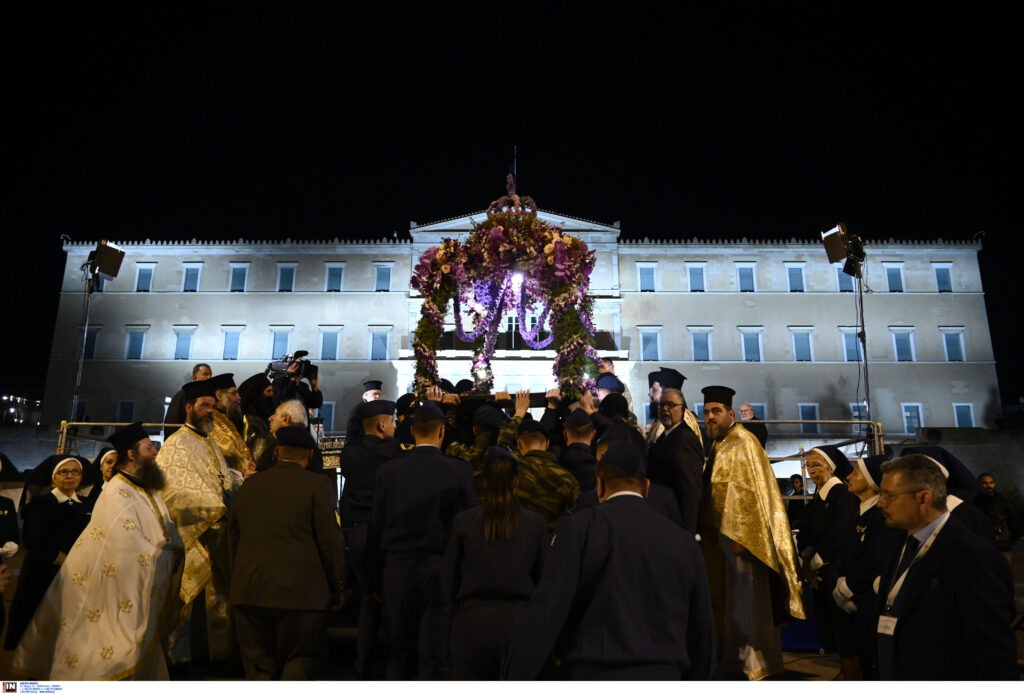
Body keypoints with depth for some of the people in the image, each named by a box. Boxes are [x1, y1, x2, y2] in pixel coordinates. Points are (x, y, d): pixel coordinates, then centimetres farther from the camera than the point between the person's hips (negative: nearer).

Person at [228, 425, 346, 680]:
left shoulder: (248, 486, 9)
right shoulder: (317, 485, -7)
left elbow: (233, 538, 15)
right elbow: (330, 541, -8)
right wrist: (337, 588, 3)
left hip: (248, 592, 5)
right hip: (300, 592, -4)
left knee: (258, 666, 14)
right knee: (304, 659, 10)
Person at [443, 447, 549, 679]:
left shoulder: (464, 520, -5)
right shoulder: (536, 524, -4)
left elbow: (450, 578, 4)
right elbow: (545, 579, 4)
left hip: (472, 620, 0)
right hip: (519, 619, 0)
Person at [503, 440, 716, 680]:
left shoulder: (579, 527, -6)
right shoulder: (684, 541, 5)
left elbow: (546, 610, -13)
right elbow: (702, 631, 12)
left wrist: (516, 676, -10)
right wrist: (695, 679, 24)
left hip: (596, 675, -3)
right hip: (664, 677, 4)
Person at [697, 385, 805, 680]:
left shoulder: (743, 442, -12)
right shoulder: (718, 446, 15)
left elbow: (751, 490, -20)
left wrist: (738, 535, -24)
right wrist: (706, 534, 13)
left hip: (738, 536, -9)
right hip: (718, 537, 9)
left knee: (742, 603, -2)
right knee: (725, 603, 14)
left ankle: (750, 662, 8)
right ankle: (729, 663, 25)